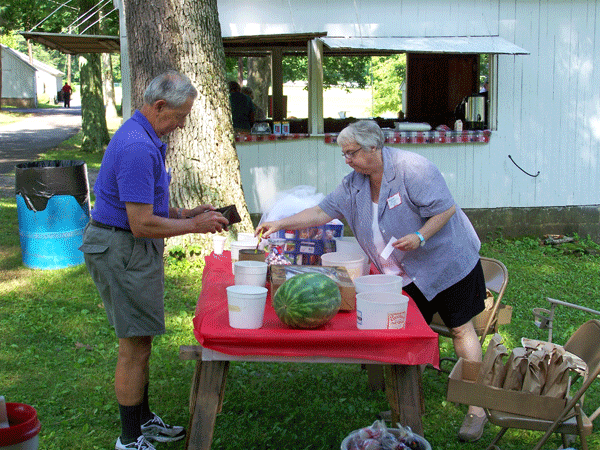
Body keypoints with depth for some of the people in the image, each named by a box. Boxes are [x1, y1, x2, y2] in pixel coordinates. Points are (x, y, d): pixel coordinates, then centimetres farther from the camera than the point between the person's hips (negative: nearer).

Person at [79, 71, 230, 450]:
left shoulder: (144, 139, 12)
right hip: (122, 250, -11)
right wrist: (194, 225, -14)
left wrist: (186, 213, 8)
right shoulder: (138, 148, -24)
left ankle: (143, 419, 32)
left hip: (132, 247, 11)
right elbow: (142, 224, -25)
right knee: (135, 346, -2)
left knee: (141, 340, 18)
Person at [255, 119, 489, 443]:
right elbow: (323, 211, 1)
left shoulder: (412, 168, -20)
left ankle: (476, 409, 8)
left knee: (461, 329, 1)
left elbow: (445, 208, -20)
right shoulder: (354, 183, 1)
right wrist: (281, 224, -6)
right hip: (407, 275, 7)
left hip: (446, 262, -6)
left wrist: (420, 237, -31)